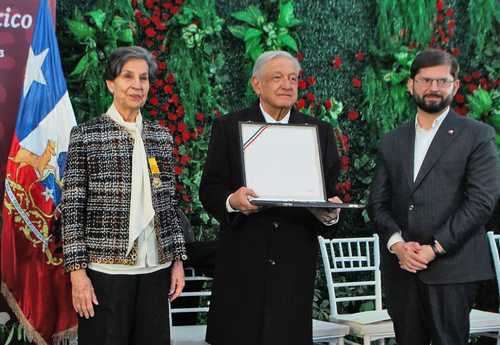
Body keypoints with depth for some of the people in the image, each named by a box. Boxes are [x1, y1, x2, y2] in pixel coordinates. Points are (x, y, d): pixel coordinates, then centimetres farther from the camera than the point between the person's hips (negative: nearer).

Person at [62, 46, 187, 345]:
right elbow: (72, 208, -5)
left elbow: (169, 205, 13)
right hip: (106, 268, -4)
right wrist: (77, 271, -10)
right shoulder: (86, 135, -2)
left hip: (156, 268, 4)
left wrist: (178, 259, 8)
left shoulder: (161, 136, 10)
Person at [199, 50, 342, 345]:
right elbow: (209, 190, 1)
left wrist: (331, 213, -13)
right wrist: (232, 200, -20)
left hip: (296, 258, 2)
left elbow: (331, 193, 10)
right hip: (243, 260, -1)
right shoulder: (228, 128, 5)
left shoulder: (320, 132, 11)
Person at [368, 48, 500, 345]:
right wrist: (396, 244, -8)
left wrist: (434, 248, -12)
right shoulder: (392, 142, 16)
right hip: (400, 267, 4)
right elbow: (377, 203, 11)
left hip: (452, 267, -4)